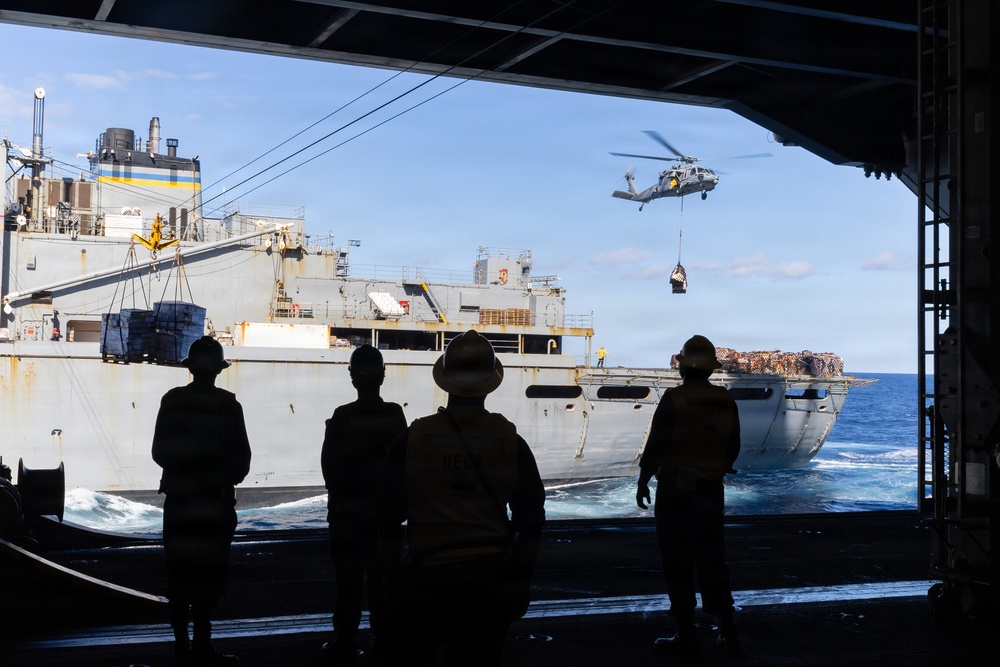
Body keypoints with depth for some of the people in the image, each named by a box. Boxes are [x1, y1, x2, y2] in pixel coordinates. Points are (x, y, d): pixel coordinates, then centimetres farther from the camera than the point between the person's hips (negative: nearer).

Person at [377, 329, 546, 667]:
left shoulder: (412, 439, -7)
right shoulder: (511, 442, -5)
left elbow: (387, 517, -1)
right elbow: (531, 521, 0)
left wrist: (394, 575, 12)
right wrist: (519, 582, 10)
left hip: (425, 578, -1)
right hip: (489, 583, 1)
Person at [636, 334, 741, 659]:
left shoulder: (674, 400, -13)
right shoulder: (726, 401, 2)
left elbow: (656, 446, -12)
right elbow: (732, 448, 10)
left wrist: (642, 483, 0)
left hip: (675, 489, -5)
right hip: (712, 491, 5)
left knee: (678, 563, 2)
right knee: (712, 559, 15)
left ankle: (687, 638, 5)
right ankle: (727, 631, 17)